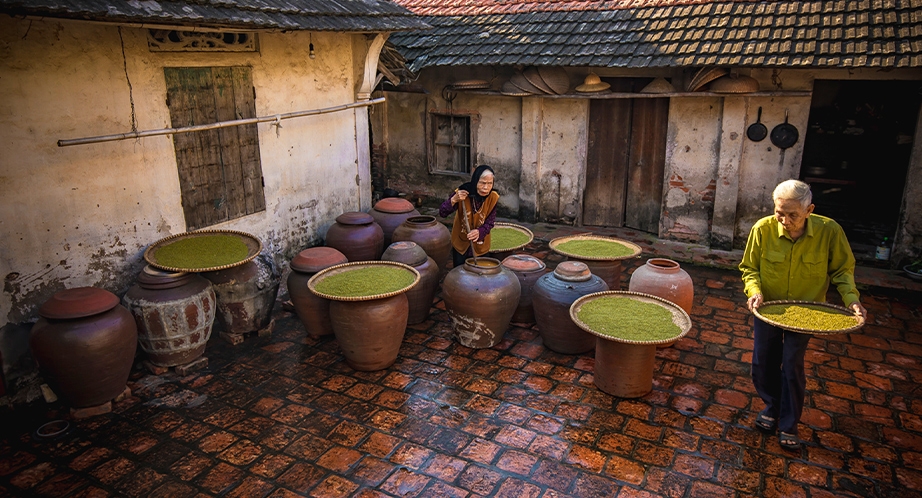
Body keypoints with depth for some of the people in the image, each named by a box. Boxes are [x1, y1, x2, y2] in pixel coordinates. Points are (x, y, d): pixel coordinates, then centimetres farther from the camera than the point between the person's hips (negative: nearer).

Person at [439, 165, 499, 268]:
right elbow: (442, 213, -22)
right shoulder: (462, 192, -23)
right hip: (460, 243, -1)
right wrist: (454, 200, -40)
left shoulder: (493, 197, -19)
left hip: (480, 245, 1)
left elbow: (490, 223, -12)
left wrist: (479, 232, -33)